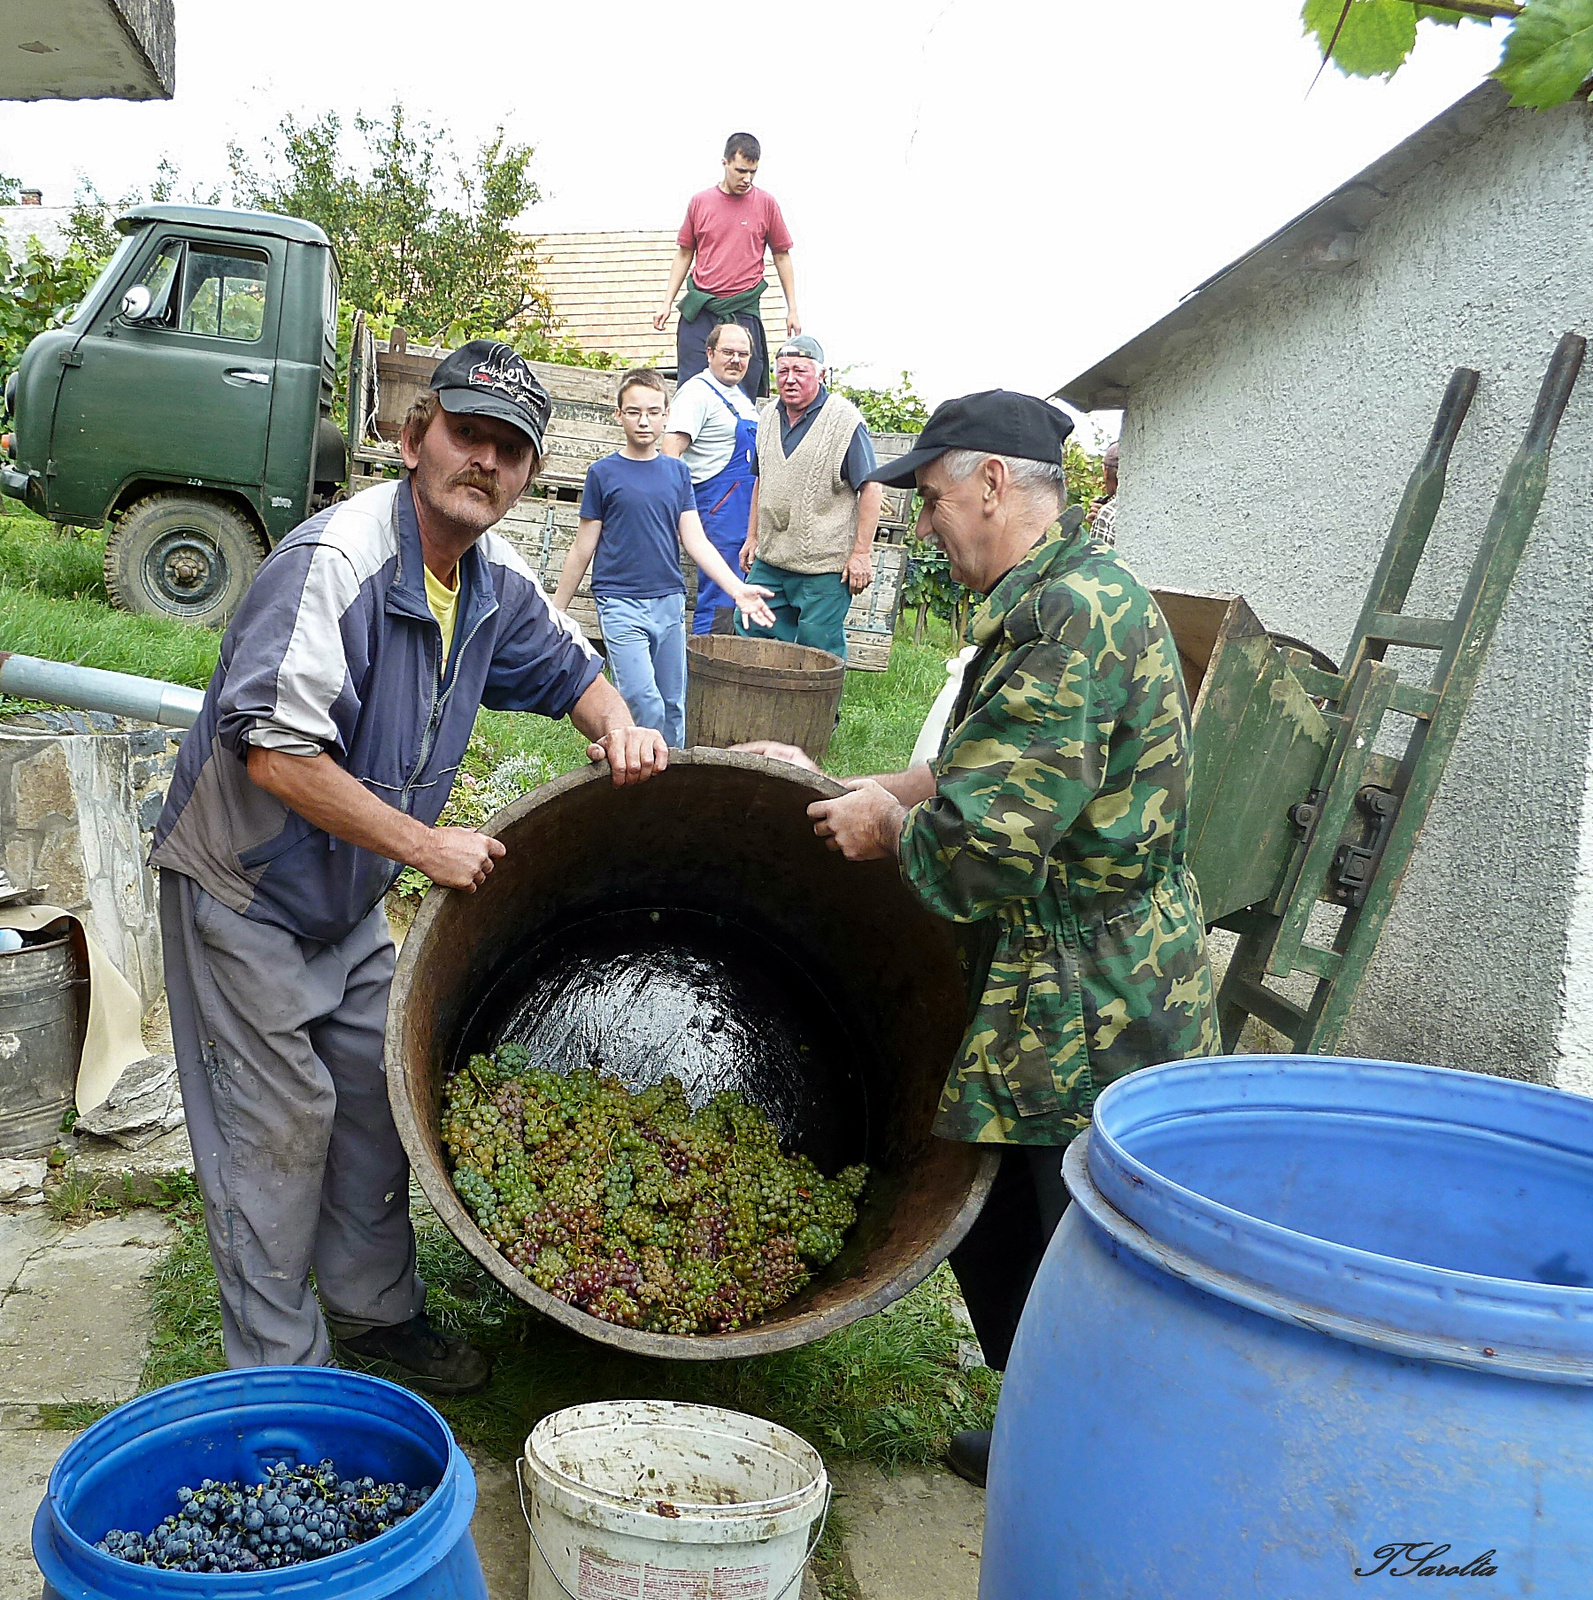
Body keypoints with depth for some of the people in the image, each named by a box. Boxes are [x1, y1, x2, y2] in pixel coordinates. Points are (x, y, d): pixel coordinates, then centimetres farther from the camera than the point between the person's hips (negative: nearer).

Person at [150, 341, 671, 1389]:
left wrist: (615, 725, -9)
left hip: (352, 892, 8)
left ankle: (374, 1307, 33)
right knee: (279, 1123, -1)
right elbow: (275, 751, -35)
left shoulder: (495, 580, -3)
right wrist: (424, 844, -29)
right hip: (245, 883, -8)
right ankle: (279, 1371, 15)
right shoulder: (335, 560, -28)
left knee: (379, 1090, 14)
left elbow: (565, 664, 15)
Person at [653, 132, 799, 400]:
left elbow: (782, 256, 12)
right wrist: (667, 303, 10)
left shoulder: (766, 204, 6)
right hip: (698, 310, 1)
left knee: (743, 392, -4)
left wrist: (792, 309, 8)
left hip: (743, 312, -1)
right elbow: (684, 255, 16)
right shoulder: (699, 202, 9)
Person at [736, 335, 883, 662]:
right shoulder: (769, 417, 11)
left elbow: (871, 488, -11)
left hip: (825, 567, -7)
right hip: (769, 560, 7)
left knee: (818, 652, -2)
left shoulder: (844, 421, -10)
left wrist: (861, 552, -15)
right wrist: (752, 537, 20)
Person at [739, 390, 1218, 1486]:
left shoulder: (1069, 615, -24)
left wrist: (888, 828, -7)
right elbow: (990, 773, 20)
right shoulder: (1068, 595, 11)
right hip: (1053, 1019, 11)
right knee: (992, 1241, 24)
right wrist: (837, 790, 16)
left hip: (1095, 1033, -11)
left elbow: (983, 848, -28)